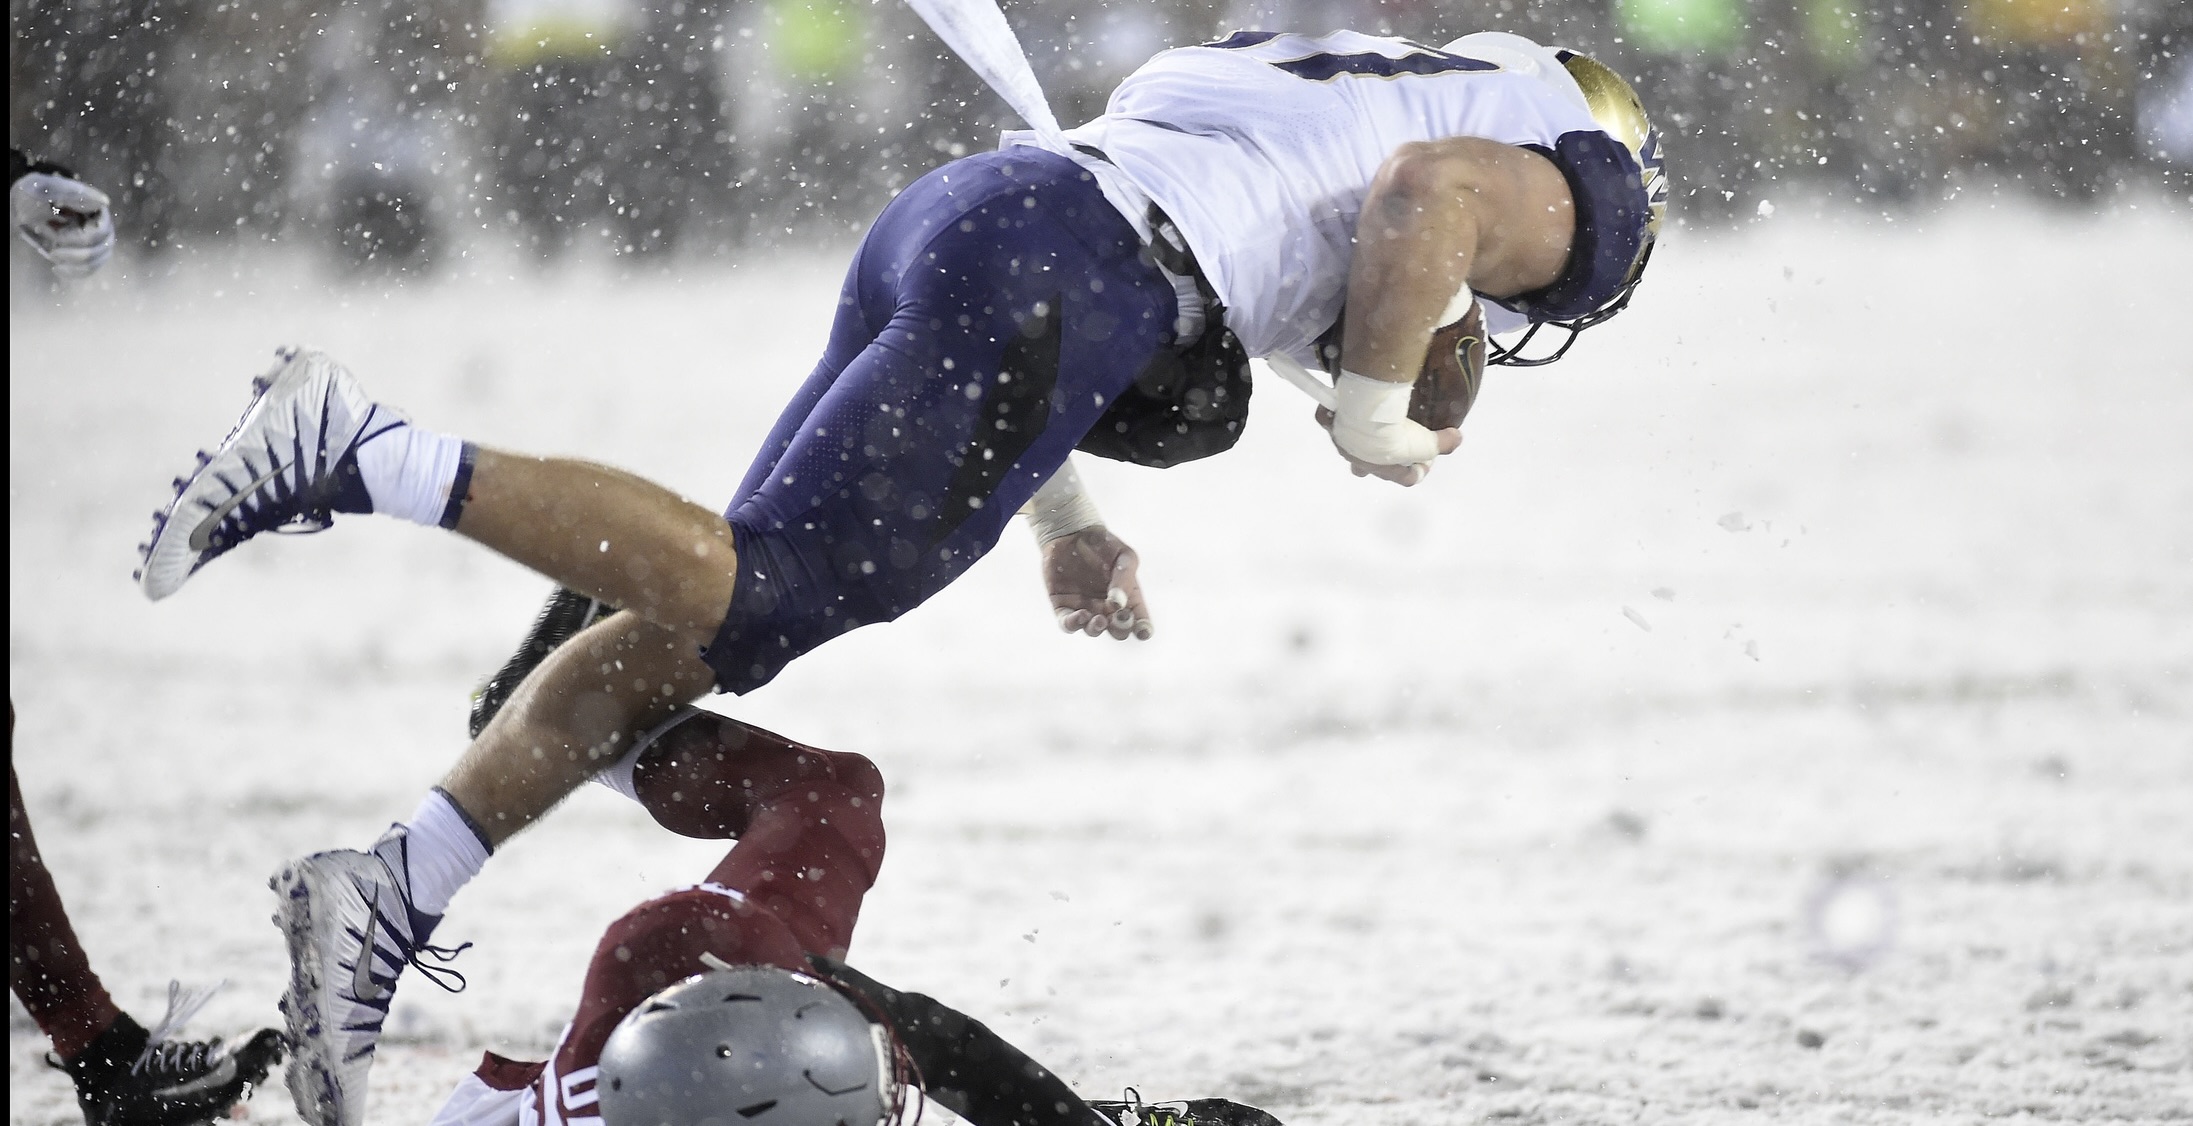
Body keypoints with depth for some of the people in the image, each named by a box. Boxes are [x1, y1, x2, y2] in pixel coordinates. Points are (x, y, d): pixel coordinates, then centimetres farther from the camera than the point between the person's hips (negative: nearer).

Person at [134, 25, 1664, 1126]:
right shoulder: (1572, 189, 15)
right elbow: (1423, 198, -11)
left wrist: (1064, 522, 32)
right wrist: (1378, 421, 2)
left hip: (954, 212, 9)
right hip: (1053, 270, -9)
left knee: (707, 632, 4)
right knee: (759, 594, -15)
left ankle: (395, 890, -6)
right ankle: (362, 456, -25)